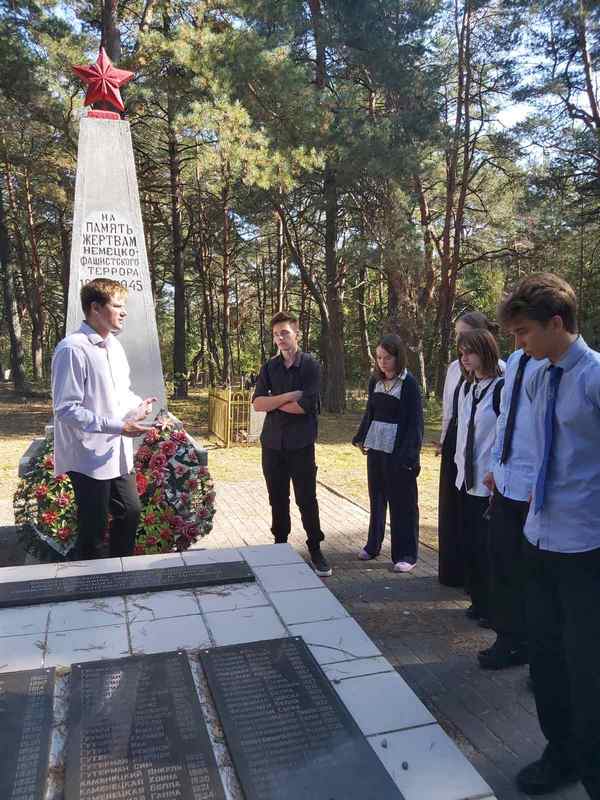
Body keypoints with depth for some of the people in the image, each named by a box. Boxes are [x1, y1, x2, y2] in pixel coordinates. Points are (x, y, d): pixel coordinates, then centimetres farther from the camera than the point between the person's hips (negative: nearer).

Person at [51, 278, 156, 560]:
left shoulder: (114, 346, 8)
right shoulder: (73, 349, -19)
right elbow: (66, 409, -21)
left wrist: (137, 404, 0)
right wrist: (116, 427, -24)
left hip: (118, 452, 9)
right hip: (90, 457, -8)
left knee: (130, 512, 17)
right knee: (93, 528, 4)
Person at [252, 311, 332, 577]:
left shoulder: (311, 366, -5)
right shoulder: (269, 368, 6)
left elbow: (303, 406, -15)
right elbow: (257, 403, -4)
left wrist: (273, 402, -5)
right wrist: (288, 396, -14)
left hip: (301, 445, -3)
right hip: (272, 444, 4)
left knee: (307, 500, 1)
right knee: (277, 500, 12)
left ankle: (315, 550, 14)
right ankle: (280, 544, 28)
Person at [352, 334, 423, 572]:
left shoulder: (409, 383, -10)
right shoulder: (375, 380, 6)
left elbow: (415, 420, -12)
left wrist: (410, 454, -17)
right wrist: (361, 437, 15)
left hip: (398, 450, -6)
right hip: (376, 447, 6)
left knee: (402, 501, 3)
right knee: (376, 497, 16)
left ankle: (406, 554, 13)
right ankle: (373, 545, 30)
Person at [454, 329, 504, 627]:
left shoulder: (501, 388, -13)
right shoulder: (467, 388, 10)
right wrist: (460, 461, 14)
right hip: (468, 480, 7)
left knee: (489, 547, 2)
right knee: (471, 544, 14)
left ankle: (494, 608, 19)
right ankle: (478, 600, 30)